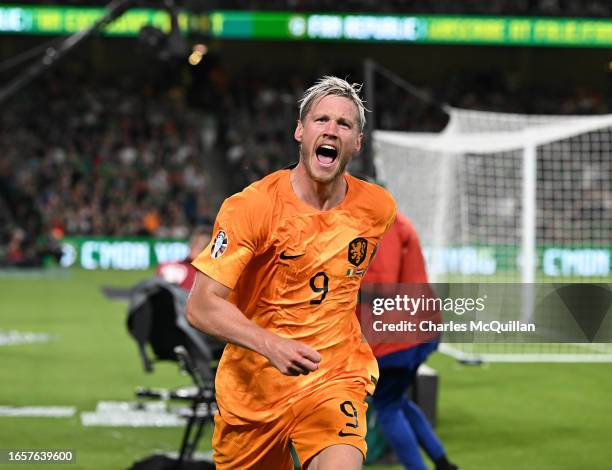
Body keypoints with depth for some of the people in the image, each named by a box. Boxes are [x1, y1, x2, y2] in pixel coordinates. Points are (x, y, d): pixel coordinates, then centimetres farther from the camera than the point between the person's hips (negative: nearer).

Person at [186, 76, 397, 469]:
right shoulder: (251, 206, -13)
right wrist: (271, 344, -31)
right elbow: (202, 306, -17)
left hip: (335, 379, 1)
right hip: (252, 387, -1)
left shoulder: (380, 208, -1)